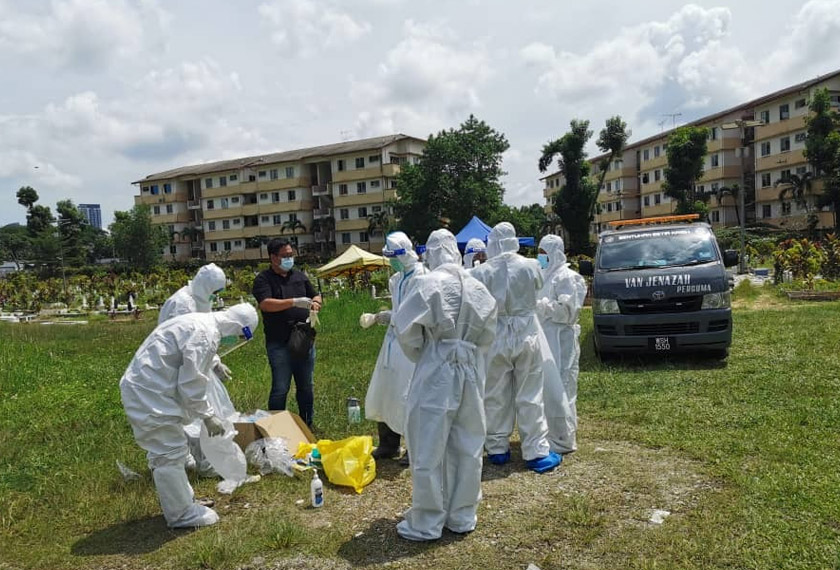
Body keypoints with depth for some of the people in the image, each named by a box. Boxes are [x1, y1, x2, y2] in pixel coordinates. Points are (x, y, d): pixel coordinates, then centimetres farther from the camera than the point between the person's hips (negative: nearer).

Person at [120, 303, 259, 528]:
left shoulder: (200, 323, 13)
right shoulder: (205, 333, -20)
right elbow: (191, 382, -21)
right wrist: (207, 415, -8)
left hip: (144, 388, 11)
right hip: (149, 394, -11)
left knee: (163, 451, 20)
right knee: (171, 453, 0)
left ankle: (182, 501, 35)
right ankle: (181, 514, 13)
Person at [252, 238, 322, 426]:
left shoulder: (299, 276, 13)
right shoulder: (263, 279, -4)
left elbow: (316, 295, 21)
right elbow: (265, 304, -20)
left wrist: (316, 303, -3)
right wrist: (295, 302, -27)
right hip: (279, 343, -5)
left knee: (306, 386, 13)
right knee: (280, 388, -3)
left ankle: (307, 425, 26)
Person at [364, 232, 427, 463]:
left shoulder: (421, 277, -13)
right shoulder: (396, 279, 13)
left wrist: (393, 317, -19)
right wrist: (387, 317, 5)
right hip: (395, 339, 9)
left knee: (409, 396, -2)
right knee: (384, 392, 12)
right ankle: (388, 445, 27)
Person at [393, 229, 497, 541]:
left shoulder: (428, 283, -11)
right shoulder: (477, 287, 4)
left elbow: (406, 328, -12)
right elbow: (488, 335, 8)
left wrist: (418, 356, 5)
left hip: (435, 373, -5)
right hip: (470, 372, 5)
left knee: (429, 449, 5)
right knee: (467, 447, 14)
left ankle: (427, 523, 14)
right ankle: (462, 516, 27)